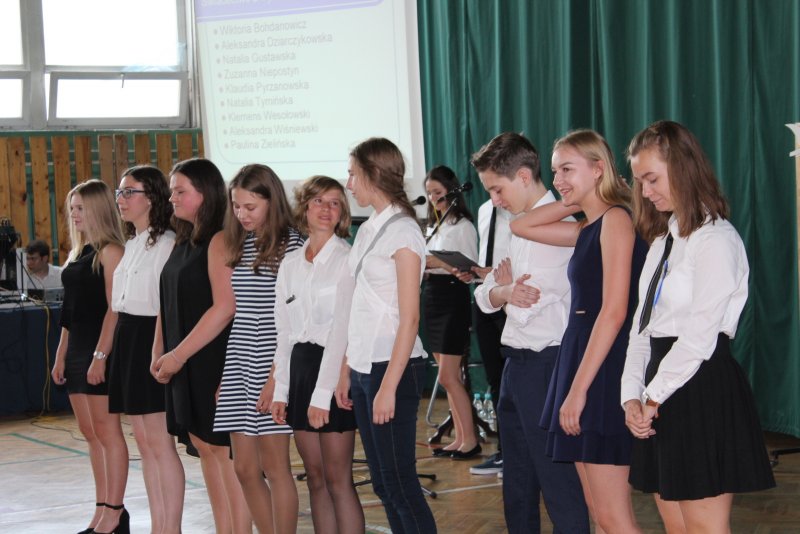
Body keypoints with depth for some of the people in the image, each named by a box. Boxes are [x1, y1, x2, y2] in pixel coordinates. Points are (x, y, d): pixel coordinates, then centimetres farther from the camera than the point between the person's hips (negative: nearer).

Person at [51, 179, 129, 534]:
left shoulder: (109, 252, -10)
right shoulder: (77, 254, 16)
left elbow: (113, 308, -16)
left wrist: (101, 355, -21)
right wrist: (61, 355, 15)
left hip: (99, 351, -9)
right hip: (76, 350, 9)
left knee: (107, 431, -5)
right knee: (89, 432, 10)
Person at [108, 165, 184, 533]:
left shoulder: (167, 243, -12)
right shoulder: (131, 244, 16)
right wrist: (109, 350, 18)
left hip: (151, 338, -9)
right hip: (127, 338, 9)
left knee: (159, 441, -6)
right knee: (143, 441, 11)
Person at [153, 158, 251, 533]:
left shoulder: (219, 241, -12)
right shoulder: (183, 242, 15)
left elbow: (225, 307, -20)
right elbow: (167, 305, 15)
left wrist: (179, 355, -16)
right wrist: (160, 354, 4)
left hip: (215, 362, -9)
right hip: (184, 364, 9)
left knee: (224, 450, -6)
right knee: (204, 447, 10)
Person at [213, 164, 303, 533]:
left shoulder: (291, 245, -7)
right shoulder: (237, 246, 13)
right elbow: (228, 312, 13)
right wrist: (220, 369, 8)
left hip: (271, 365, -6)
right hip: (236, 365, 6)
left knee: (274, 466, -1)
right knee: (245, 468, 7)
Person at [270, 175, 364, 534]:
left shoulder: (347, 259, -7)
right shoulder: (290, 264, 13)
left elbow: (341, 329, -12)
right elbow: (284, 332, 14)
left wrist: (322, 394, -16)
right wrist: (280, 389, 7)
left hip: (334, 369, -6)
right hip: (299, 366, 6)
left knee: (338, 479, -5)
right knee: (315, 477, 10)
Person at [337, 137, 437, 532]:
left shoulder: (401, 231, -10)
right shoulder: (368, 230, 13)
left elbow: (409, 318, -15)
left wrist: (388, 386, -18)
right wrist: (347, 371, 11)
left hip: (394, 366, -8)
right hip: (364, 366, 8)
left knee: (398, 480, -5)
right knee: (382, 481, 11)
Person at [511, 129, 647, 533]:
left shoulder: (615, 219, -10)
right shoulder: (588, 228, 15)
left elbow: (614, 311, -18)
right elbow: (521, 226, 26)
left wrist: (579, 388, -20)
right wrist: (574, 204, 13)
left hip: (606, 368, -9)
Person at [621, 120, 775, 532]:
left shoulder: (715, 238, -10)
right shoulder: (663, 239, 17)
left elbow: (700, 333, -16)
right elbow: (642, 324, 12)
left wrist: (653, 398, -11)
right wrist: (632, 394, 0)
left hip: (701, 389, -9)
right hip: (662, 384, 9)